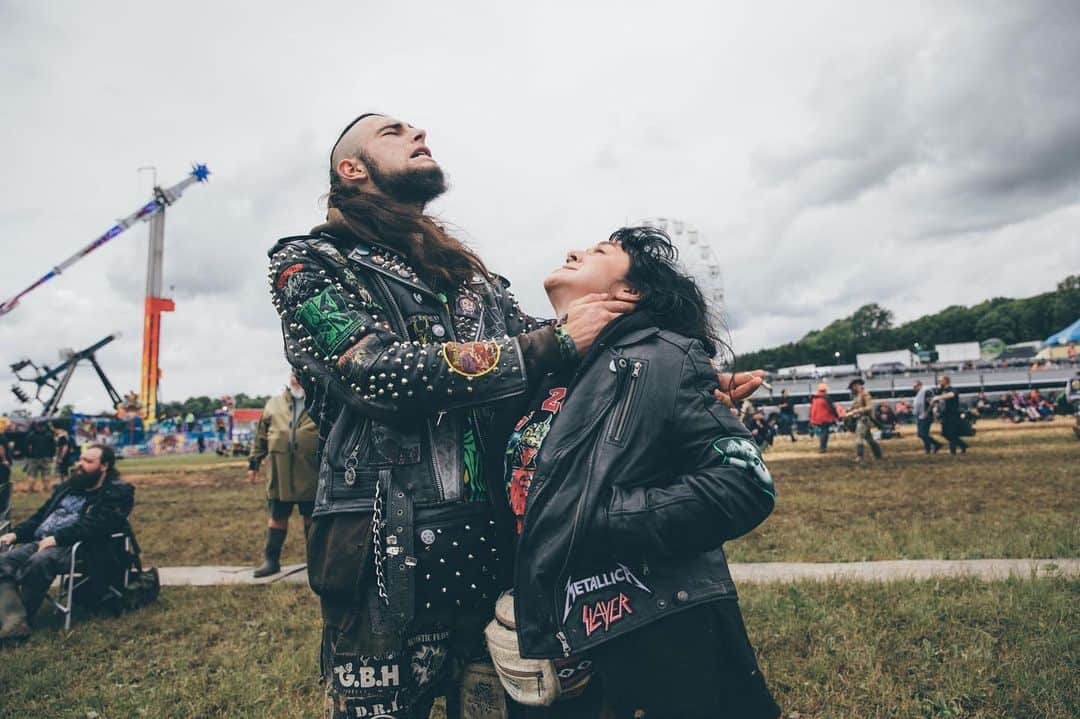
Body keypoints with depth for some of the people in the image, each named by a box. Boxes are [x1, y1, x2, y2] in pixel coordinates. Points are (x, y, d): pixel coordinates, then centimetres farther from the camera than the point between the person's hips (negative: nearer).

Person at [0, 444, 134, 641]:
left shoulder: (117, 493, 0)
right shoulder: (67, 487, 26)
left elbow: (92, 525, -13)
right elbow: (40, 515, 27)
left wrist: (57, 538, -21)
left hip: (74, 547, -7)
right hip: (38, 542, 8)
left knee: (38, 561, -35)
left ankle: (20, 618, -19)